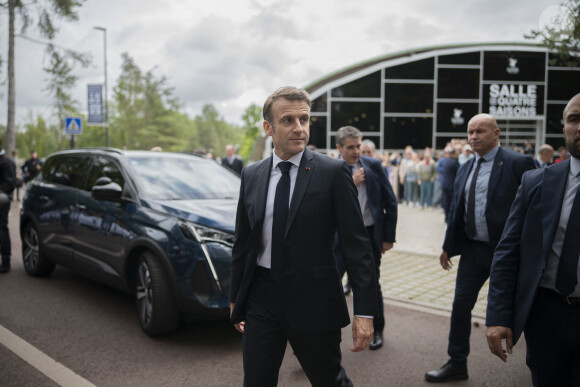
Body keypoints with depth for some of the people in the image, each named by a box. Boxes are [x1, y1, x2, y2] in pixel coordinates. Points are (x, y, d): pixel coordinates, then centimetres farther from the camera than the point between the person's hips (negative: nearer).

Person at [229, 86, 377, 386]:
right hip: (261, 297, 4)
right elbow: (242, 241, 11)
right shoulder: (251, 175, 4)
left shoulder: (333, 172, -9)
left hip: (313, 302, -3)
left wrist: (364, 311, -14)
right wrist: (235, 298, 14)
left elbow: (356, 244, -10)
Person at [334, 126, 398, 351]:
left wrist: (389, 237, 1)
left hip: (369, 235, 1)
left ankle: (376, 331, 33)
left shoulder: (374, 166, -2)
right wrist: (350, 184, -19)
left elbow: (390, 203, 2)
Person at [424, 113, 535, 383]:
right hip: (473, 249, 6)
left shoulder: (518, 163, -10)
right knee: (460, 305, 8)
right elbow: (456, 209, 13)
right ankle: (457, 364, 23)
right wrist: (448, 246, 14)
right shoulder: (465, 168, 9)